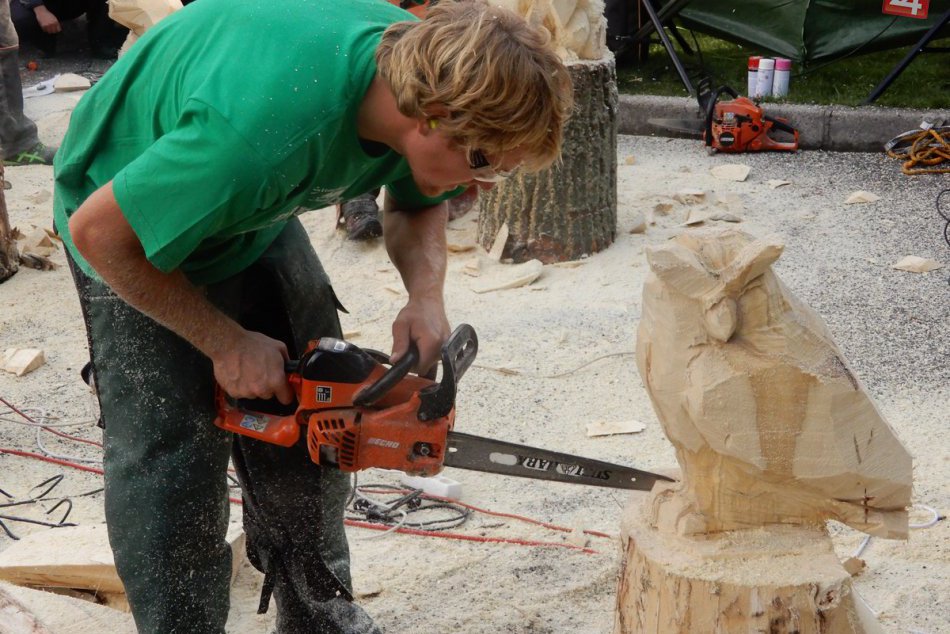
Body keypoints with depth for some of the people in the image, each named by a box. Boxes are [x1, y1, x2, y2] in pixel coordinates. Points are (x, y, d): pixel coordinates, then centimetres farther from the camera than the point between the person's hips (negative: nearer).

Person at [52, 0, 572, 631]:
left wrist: (427, 296, -18)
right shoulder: (267, 129, -44)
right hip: (134, 228, -6)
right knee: (173, 469, -10)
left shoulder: (427, 68, -21)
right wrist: (227, 343, -21)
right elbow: (97, 231, -30)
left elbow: (416, 203, 2)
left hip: (259, 215, 7)